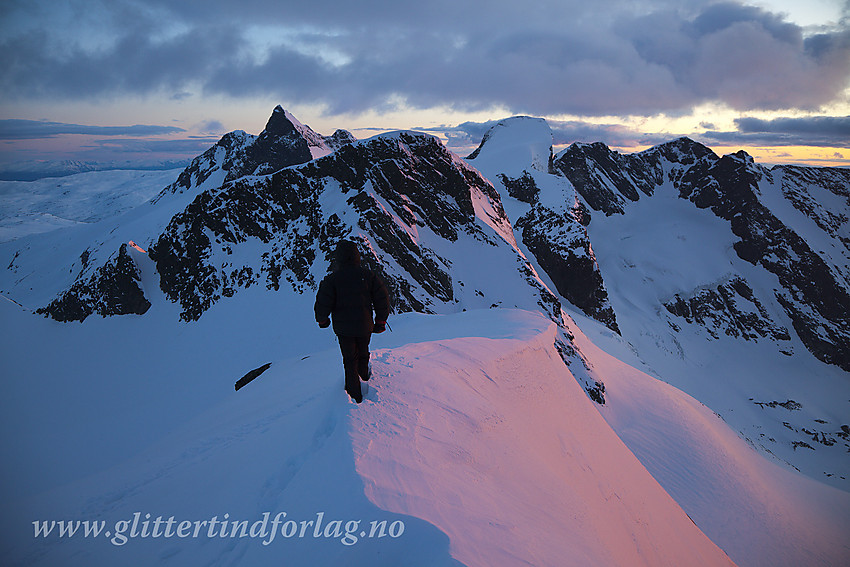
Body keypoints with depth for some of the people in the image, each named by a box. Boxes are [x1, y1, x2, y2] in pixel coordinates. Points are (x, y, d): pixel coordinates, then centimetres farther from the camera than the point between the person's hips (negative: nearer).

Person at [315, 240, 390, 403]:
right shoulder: (367, 275, -7)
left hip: (343, 327, -2)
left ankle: (355, 394, 18)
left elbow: (323, 302, -16)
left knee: (350, 360, 14)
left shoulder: (332, 278, -14)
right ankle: (364, 374, 55)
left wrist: (322, 320, 5)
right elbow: (382, 298, -4)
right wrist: (381, 321, 8)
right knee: (363, 353, 28)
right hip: (365, 326, 2)